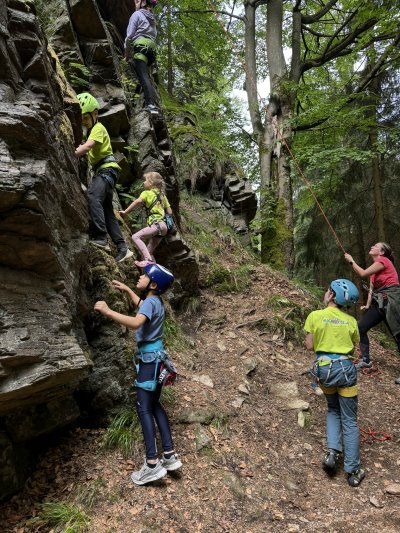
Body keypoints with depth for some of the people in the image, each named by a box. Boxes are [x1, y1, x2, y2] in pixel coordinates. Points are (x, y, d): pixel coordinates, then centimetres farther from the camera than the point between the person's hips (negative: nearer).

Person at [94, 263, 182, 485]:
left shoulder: (150, 302, -18)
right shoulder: (155, 300, 10)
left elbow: (136, 323, -38)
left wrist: (108, 311, -32)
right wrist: (127, 290, 36)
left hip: (150, 357, -9)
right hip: (155, 356, 9)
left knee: (144, 408, -7)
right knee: (154, 405, 14)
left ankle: (152, 464, -7)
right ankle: (170, 455, 16)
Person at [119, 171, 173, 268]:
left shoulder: (147, 193, 3)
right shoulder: (162, 195, 22)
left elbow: (137, 202, -15)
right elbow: (170, 212, 19)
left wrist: (125, 212, -15)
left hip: (156, 224, -8)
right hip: (163, 225, 8)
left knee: (135, 237, -18)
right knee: (149, 251, 14)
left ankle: (148, 260, -27)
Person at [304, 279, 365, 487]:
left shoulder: (315, 316, -6)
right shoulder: (351, 321, 0)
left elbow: (310, 346, -3)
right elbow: (353, 349, 7)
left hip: (324, 368, 0)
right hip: (345, 368, 0)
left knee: (333, 409, 25)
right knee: (349, 420, 9)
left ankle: (332, 452, 10)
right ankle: (353, 471, 14)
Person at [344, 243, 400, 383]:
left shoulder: (383, 260, -8)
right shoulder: (374, 268, 19)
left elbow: (362, 273, -14)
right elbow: (371, 289, 15)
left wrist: (351, 261, -2)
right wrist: (368, 305, 5)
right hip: (379, 303, 10)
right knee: (361, 327, 6)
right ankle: (366, 361, 15)